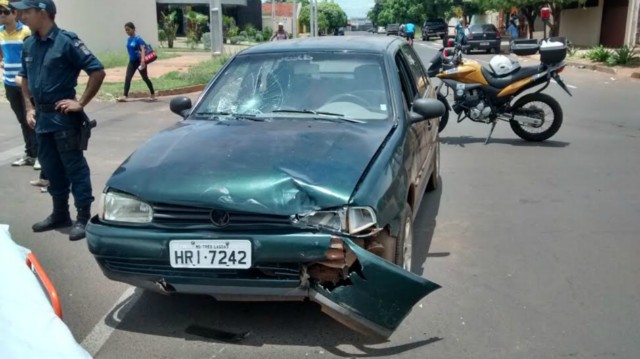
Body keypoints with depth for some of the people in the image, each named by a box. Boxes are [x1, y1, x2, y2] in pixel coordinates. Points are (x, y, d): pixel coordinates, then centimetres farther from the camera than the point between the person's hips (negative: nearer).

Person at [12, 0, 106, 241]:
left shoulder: (66, 41, -11)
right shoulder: (29, 45, 9)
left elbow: (97, 71, -13)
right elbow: (25, 78, 22)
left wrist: (81, 103, -14)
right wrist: (29, 108, 10)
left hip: (63, 116, -7)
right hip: (42, 116, 7)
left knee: (74, 167, -1)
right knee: (51, 167, 14)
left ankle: (83, 217, 6)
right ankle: (60, 214, 27)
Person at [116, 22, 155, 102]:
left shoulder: (138, 38, -16)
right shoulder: (128, 39, 7)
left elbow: (143, 49, -27)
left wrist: (143, 60, -39)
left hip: (139, 61, -7)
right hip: (132, 61, 7)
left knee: (145, 78, 6)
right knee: (127, 78, -5)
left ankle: (153, 94, 22)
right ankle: (125, 96, -8)